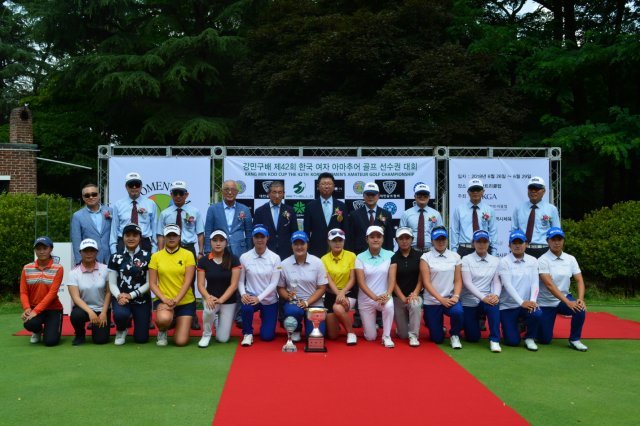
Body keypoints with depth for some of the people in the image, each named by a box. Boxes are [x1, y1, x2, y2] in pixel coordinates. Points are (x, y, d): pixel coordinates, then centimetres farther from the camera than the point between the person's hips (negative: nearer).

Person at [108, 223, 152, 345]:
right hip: (121, 298, 1)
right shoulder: (115, 258, 4)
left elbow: (149, 283, -4)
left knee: (141, 339, -3)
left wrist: (131, 295, -14)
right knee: (120, 315, -35)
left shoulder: (147, 257, -1)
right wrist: (119, 296, -18)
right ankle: (121, 330, 3)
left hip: (141, 300, 0)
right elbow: (112, 283, 2)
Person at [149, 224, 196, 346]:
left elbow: (187, 282, -8)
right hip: (163, 300, 0)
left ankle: (179, 324, 30)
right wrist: (164, 299, -16)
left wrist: (176, 300, -19)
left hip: (185, 301, 0)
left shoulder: (188, 255, -4)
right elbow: (152, 283, -1)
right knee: (164, 318, -36)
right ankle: (162, 332, 4)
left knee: (181, 341, -7)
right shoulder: (156, 256, 0)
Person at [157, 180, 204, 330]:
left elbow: (200, 234, 3)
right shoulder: (165, 213, 5)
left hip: (189, 249, -1)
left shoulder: (194, 212, 4)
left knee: (189, 283, 6)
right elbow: (161, 235, 4)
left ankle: (191, 316, 14)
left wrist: (200, 252, -4)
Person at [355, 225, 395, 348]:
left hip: (384, 296, -1)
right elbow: (361, 282, -11)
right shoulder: (360, 257, -5)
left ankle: (386, 336, -14)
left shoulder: (390, 255, -4)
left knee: (389, 306, -37)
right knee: (370, 337, 3)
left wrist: (387, 295, -27)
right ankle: (372, 322, 38)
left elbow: (392, 279, -9)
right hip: (366, 299, 1)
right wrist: (375, 297, -24)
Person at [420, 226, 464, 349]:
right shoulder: (426, 257, -3)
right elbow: (426, 282, -9)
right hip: (432, 301, -1)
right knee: (437, 338, 1)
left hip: (450, 298, 1)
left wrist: (456, 296, -16)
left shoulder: (455, 256, 4)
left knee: (458, 312, -34)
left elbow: (458, 280, 3)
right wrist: (441, 299, -18)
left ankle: (454, 335, -2)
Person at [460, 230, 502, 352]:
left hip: (487, 299, 1)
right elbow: (467, 283, -14)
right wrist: (483, 297, -26)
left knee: (494, 304, -36)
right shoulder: (466, 259, -6)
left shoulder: (495, 261, 4)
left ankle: (494, 340, -24)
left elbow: (497, 282, -3)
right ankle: (474, 324, 35)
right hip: (469, 302, -1)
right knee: (473, 338, -1)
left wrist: (496, 295, -25)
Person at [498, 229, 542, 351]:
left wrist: (532, 301, -21)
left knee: (537, 313, -32)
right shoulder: (504, 262, -6)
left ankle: (530, 338, -3)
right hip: (507, 306, -2)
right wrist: (521, 302, -26)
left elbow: (535, 283, -3)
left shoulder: (532, 261, 4)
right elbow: (507, 285, -15)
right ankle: (510, 326, 28)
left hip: (526, 304, 2)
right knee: (512, 341, -9)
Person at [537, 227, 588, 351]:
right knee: (545, 339, -3)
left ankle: (574, 340, -6)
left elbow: (579, 280, -5)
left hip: (564, 298, 4)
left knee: (580, 309, -28)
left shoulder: (570, 259, -1)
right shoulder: (543, 260, -16)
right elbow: (549, 285, -25)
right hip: (545, 303, -3)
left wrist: (580, 299, -24)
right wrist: (568, 302, -33)